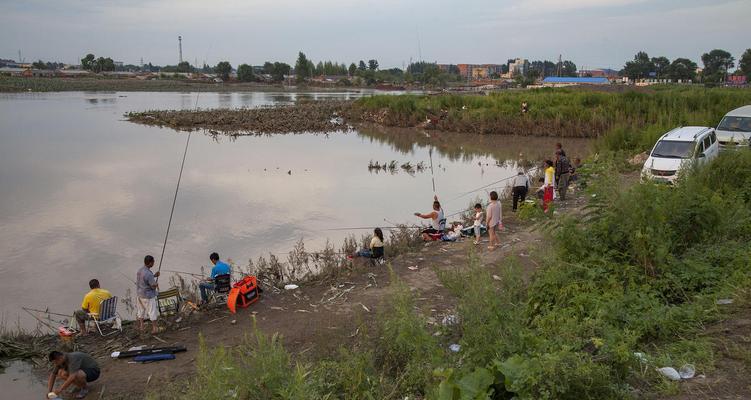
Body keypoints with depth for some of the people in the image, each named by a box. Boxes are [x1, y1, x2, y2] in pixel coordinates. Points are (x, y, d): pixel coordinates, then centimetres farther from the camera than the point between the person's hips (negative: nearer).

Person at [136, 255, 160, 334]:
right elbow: (154, 286, -22)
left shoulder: (140, 270, -1)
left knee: (141, 311, 21)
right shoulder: (148, 274, -28)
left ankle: (141, 326, 32)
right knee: (153, 312, 7)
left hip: (139, 294, 8)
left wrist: (154, 276, 6)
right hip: (148, 296, -8)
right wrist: (156, 284, 1)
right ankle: (154, 329, 16)